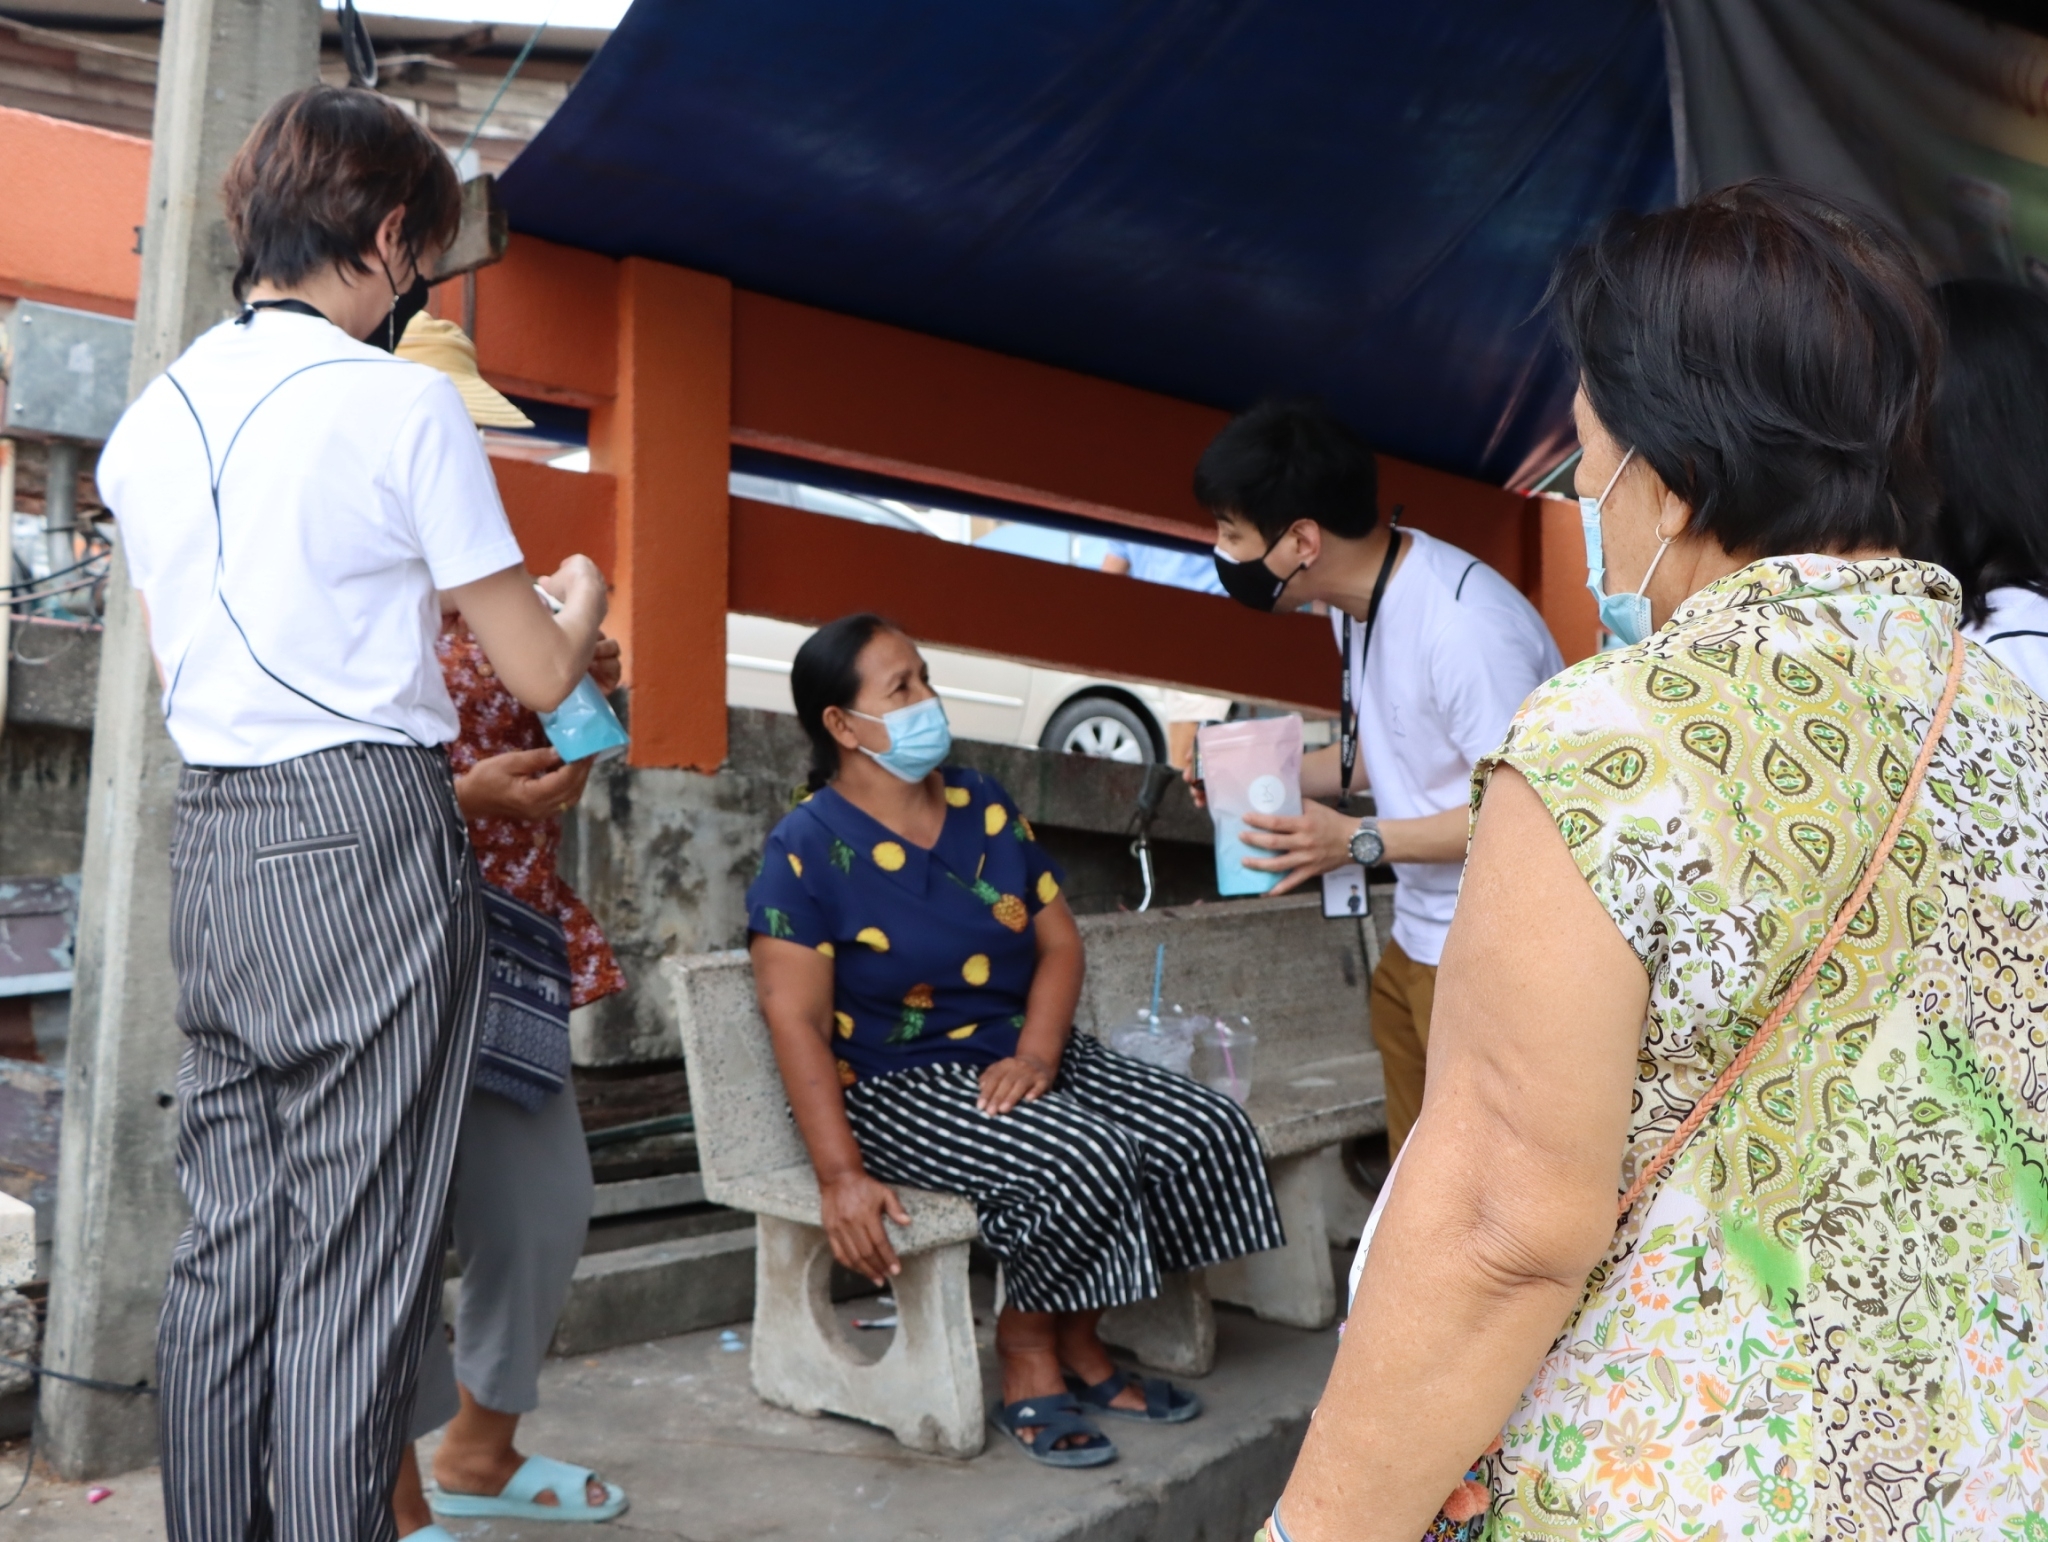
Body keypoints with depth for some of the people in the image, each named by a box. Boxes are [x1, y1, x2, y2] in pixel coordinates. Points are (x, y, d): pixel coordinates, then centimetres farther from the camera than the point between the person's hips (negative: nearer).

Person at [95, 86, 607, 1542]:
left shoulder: (149, 421, 12)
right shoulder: (402, 403, -8)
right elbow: (541, 677, -6)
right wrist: (583, 601, 16)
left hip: (211, 846, 7)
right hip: (367, 836, -7)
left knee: (223, 1244, 15)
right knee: (357, 1266, 1)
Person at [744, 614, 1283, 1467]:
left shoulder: (986, 807, 8)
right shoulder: (808, 847, -11)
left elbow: (1059, 942, 6)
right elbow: (795, 1018, -17)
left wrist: (1034, 1056, -12)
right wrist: (842, 1177, -24)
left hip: (1025, 1057, 7)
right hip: (901, 1088, -7)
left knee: (1211, 1128, -8)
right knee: (1087, 1157, -30)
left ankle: (1077, 1341, 6)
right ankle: (1026, 1351, -2)